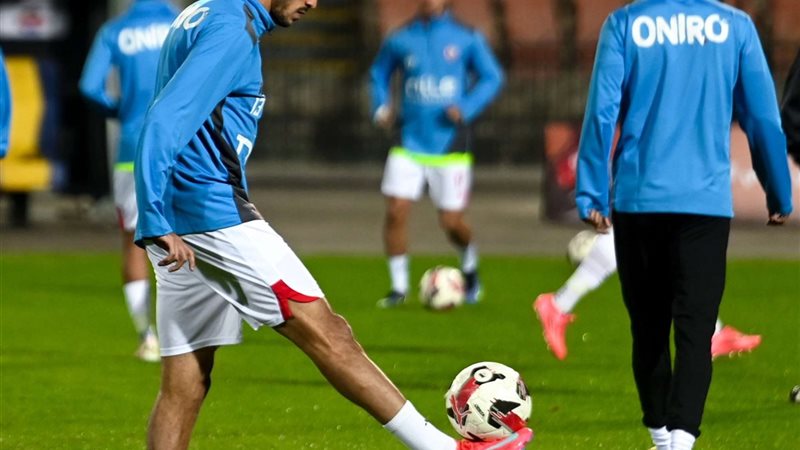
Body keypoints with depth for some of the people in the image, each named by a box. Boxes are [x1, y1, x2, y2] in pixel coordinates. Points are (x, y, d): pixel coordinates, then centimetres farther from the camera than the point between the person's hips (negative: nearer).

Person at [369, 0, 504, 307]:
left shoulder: (467, 39, -1)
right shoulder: (400, 41, 3)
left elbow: (492, 77, 4)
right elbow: (379, 73, 19)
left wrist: (466, 108, -11)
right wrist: (381, 108, 2)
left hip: (450, 145, -1)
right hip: (409, 145, 1)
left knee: (451, 222, 1)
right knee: (396, 210, -13)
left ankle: (470, 268, 34)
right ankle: (398, 287, 3)